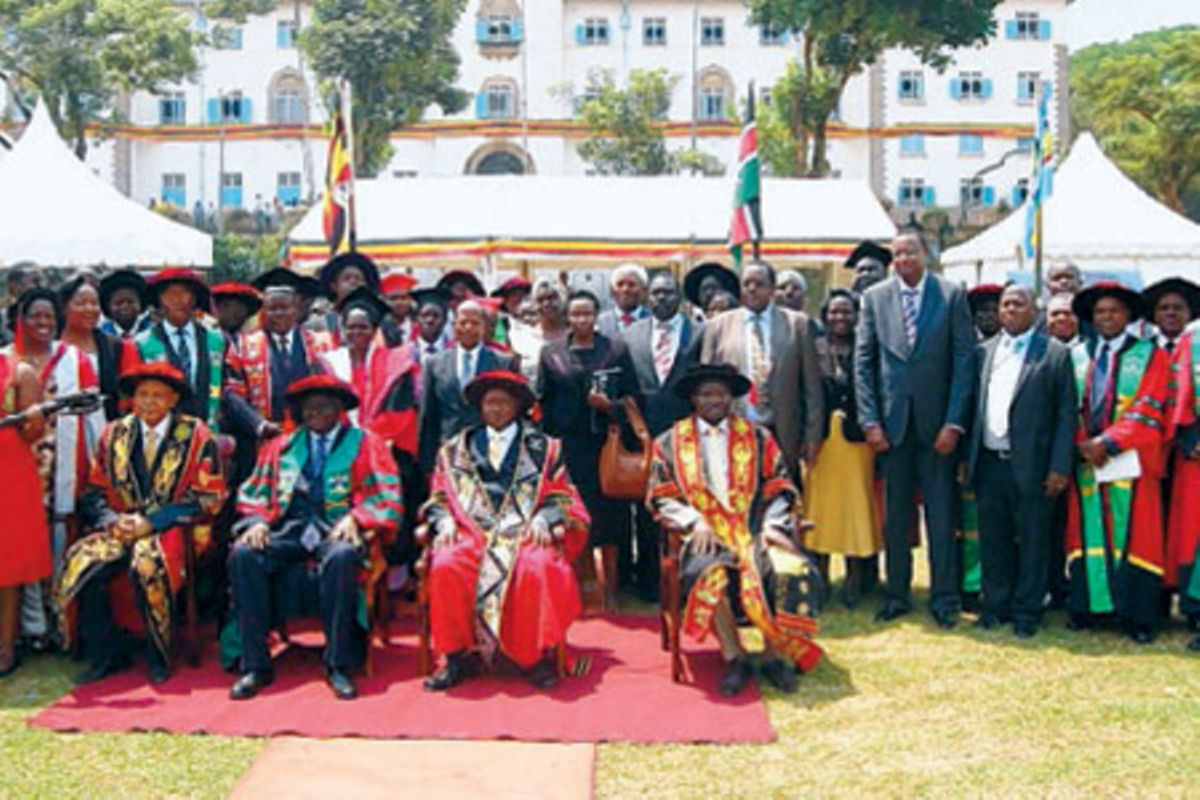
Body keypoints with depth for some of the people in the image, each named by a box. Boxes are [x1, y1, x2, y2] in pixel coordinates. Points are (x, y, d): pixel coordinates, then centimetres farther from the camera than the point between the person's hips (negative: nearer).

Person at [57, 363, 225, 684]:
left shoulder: (195, 435, 2)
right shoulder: (114, 434, 13)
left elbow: (208, 497, -5)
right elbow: (95, 492, 12)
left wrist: (151, 522, -13)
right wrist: (114, 521, -10)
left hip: (173, 528, -4)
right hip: (122, 527, 4)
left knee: (148, 561, -35)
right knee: (81, 564, -24)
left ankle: (158, 657, -15)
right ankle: (106, 655, -5)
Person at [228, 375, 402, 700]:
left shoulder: (365, 444, 15)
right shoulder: (282, 446, 25)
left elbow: (387, 497, 4)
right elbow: (254, 492, 18)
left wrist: (354, 518, -14)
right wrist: (258, 520, -4)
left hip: (336, 529, -3)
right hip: (287, 529, 3)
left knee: (341, 558, -38)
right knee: (242, 554, -27)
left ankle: (338, 665, -28)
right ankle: (255, 666, -23)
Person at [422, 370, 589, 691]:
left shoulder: (543, 448, 18)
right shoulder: (456, 449, 22)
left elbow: (560, 496, 11)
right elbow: (439, 498, 18)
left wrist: (543, 520, -8)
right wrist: (445, 522, -3)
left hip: (525, 533, -1)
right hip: (471, 532, 1)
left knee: (537, 567, -35)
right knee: (446, 566, -31)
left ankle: (538, 656, -22)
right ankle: (454, 657, -20)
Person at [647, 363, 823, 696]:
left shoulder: (758, 437, 19)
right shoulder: (670, 442, 16)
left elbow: (779, 487, 13)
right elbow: (661, 496, 9)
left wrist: (773, 524, -5)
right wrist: (694, 521, -7)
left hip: (754, 530, 1)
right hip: (705, 535, -1)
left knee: (791, 572, -29)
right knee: (711, 575, -35)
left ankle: (774, 655, -12)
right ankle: (733, 658, -18)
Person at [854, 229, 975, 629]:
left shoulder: (952, 295, 1)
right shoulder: (874, 297, 5)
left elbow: (964, 360, -2)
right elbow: (863, 361, 4)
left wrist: (953, 423, -9)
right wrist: (869, 420, -4)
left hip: (936, 420, -1)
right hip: (892, 420, 1)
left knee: (941, 514, 3)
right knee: (894, 514, 8)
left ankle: (944, 599, 14)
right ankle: (897, 594, 20)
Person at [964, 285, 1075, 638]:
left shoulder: (1055, 353, 0)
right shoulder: (983, 351, 11)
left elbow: (1066, 414, -3)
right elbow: (973, 406, 11)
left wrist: (1060, 467, -9)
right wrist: (966, 458, 5)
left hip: (1030, 465, -3)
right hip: (988, 461, 4)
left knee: (1032, 541, 5)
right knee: (992, 539, 11)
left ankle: (1026, 612, 16)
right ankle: (996, 605, 24)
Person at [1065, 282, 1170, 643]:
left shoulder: (1151, 356, 5)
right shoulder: (1076, 356, 14)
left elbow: (1149, 412, -4)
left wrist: (1109, 442, -14)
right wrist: (1081, 444, -7)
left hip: (1131, 463, -2)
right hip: (1085, 461, 3)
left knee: (1133, 537, -1)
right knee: (1088, 533, 4)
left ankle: (1136, 616, 4)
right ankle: (1086, 606, 11)